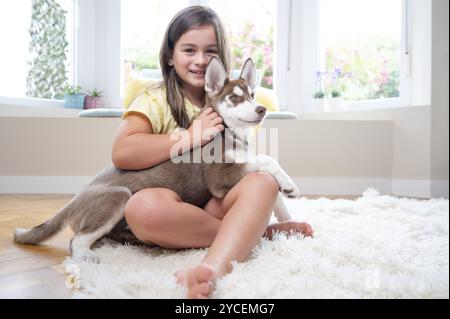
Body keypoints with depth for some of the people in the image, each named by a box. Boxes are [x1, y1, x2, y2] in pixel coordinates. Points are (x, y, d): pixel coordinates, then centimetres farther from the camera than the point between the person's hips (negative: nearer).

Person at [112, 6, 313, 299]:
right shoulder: (156, 101, -4)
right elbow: (122, 153, -22)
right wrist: (191, 137, -19)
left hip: (214, 207, 4)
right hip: (173, 209, -3)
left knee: (263, 182, -24)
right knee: (143, 206, -36)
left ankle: (214, 266, -48)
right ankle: (254, 232, -21)